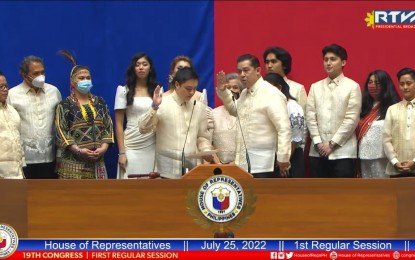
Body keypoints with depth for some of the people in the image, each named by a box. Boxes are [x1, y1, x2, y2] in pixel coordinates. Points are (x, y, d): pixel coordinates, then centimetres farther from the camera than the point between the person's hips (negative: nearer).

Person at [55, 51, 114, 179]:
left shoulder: (100, 103, 14)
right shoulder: (65, 105, 1)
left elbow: (108, 127, 10)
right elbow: (61, 131, -7)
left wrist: (103, 147, -6)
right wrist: (78, 150, -17)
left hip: (97, 162, 4)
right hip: (73, 163, -4)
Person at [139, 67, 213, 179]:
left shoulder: (199, 107, 10)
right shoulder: (162, 104, -4)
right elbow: (144, 129, -9)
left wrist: (206, 151, -3)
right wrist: (154, 107, -21)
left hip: (192, 166, 4)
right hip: (168, 167, -4)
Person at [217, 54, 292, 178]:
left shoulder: (271, 94, -13)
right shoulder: (244, 94, 14)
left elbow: (284, 128, -19)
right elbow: (235, 110, 36)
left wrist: (283, 158, -23)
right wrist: (223, 91, 20)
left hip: (263, 164, -8)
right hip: (244, 162, 8)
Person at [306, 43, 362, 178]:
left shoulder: (352, 87, 0)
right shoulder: (315, 87, 12)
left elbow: (351, 119, -7)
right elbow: (310, 116, 6)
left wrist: (332, 143, -10)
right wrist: (318, 142, -6)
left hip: (342, 151, -4)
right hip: (318, 151, 4)